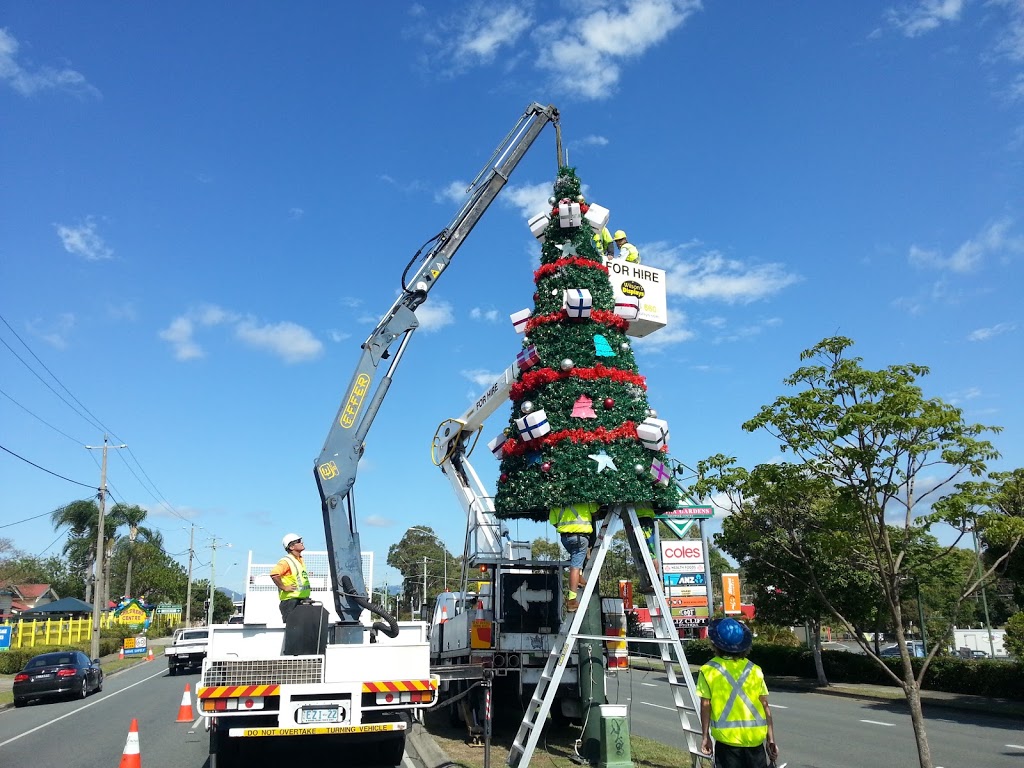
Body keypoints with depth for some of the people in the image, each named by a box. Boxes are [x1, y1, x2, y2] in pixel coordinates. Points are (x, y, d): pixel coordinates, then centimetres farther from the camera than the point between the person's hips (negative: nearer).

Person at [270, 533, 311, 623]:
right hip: (291, 600, -9)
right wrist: (284, 587, -23)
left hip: (303, 600, 9)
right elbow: (274, 574, -30)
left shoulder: (300, 560, 15)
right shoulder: (286, 561, -14)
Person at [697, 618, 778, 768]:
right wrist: (771, 739, 9)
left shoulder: (708, 671, -5)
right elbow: (765, 707, 2)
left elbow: (705, 707, -4)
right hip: (754, 738, 2)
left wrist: (705, 736, 6)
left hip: (727, 739, -2)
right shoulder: (755, 671, 2)